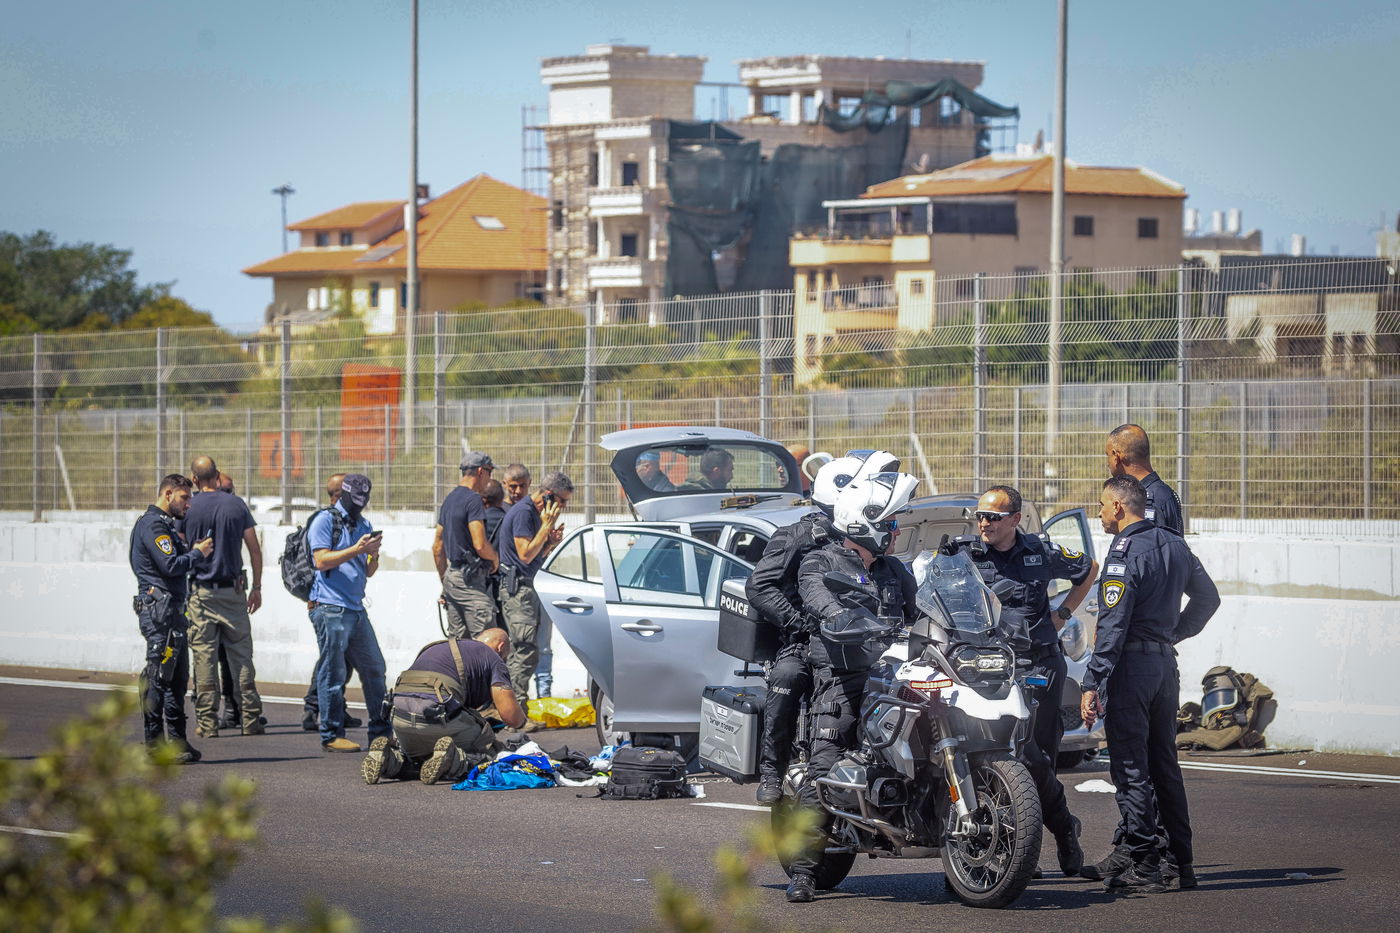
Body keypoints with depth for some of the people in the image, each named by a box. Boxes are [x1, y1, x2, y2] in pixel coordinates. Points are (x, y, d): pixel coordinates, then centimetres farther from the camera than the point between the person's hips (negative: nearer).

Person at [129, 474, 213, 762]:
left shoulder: (164, 524, 23)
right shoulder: (153, 525, -11)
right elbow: (170, 566, -20)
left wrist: (194, 550, 8)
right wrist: (198, 554, -7)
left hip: (171, 609, 11)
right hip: (159, 609, -11)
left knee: (177, 677, 13)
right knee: (158, 676, -10)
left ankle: (176, 740, 18)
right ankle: (154, 743, -10)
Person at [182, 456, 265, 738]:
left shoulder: (189, 508, -4)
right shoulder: (236, 505, 2)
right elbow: (254, 549, 4)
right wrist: (256, 587, 11)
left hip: (201, 591, -2)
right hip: (234, 590, 2)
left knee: (204, 658, 0)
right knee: (242, 657, 7)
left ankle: (207, 722, -2)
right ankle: (250, 720, 6)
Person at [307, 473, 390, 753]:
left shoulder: (364, 525, 19)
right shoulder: (325, 521, -3)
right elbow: (321, 561, -14)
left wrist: (373, 555, -2)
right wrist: (356, 549, -18)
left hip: (356, 609, 8)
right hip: (330, 608, -8)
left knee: (375, 669, 9)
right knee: (332, 673, -6)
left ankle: (380, 730, 16)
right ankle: (331, 735, -3)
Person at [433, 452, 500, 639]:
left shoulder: (449, 499, 16)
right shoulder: (473, 500, -13)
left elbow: (437, 548, 21)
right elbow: (480, 545, -21)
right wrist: (495, 559, -1)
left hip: (452, 576, 10)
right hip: (470, 581, -10)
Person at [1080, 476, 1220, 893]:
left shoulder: (1125, 551, -13)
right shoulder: (1174, 545, 12)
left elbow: (1112, 624, -19)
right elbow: (1208, 598, 23)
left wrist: (1092, 682, -20)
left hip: (1132, 661, -8)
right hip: (1165, 663, 8)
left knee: (1131, 768, -5)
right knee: (1164, 765, 13)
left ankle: (1142, 864, -7)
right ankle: (1181, 862, 15)